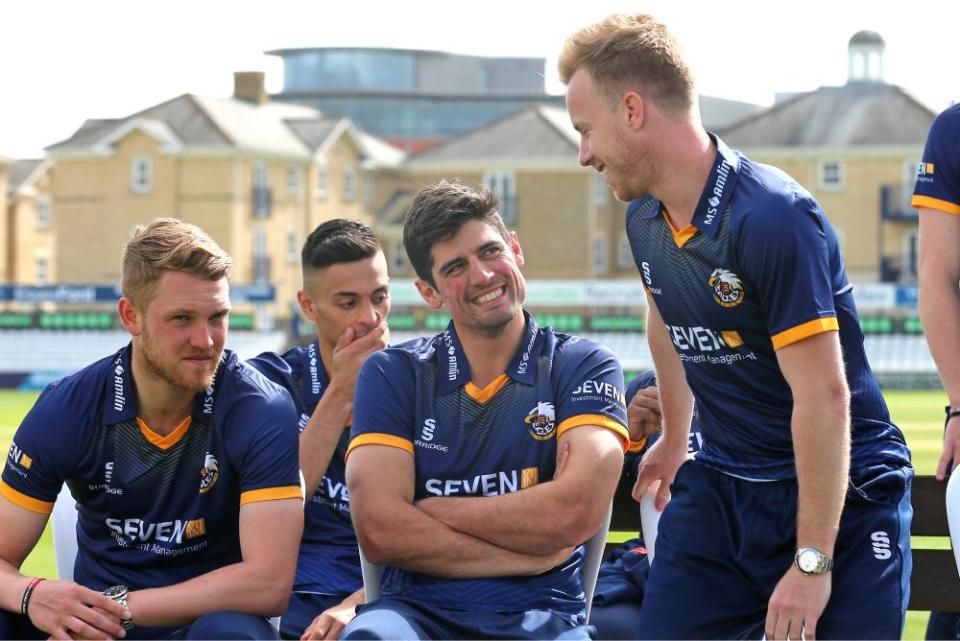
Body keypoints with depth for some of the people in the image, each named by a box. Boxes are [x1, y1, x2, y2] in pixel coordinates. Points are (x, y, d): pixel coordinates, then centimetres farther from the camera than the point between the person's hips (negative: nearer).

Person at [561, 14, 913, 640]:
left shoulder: (774, 218, -23)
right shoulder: (645, 218, 3)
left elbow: (823, 397, -25)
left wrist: (812, 560, -24)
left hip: (844, 493, -7)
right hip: (721, 486, 7)